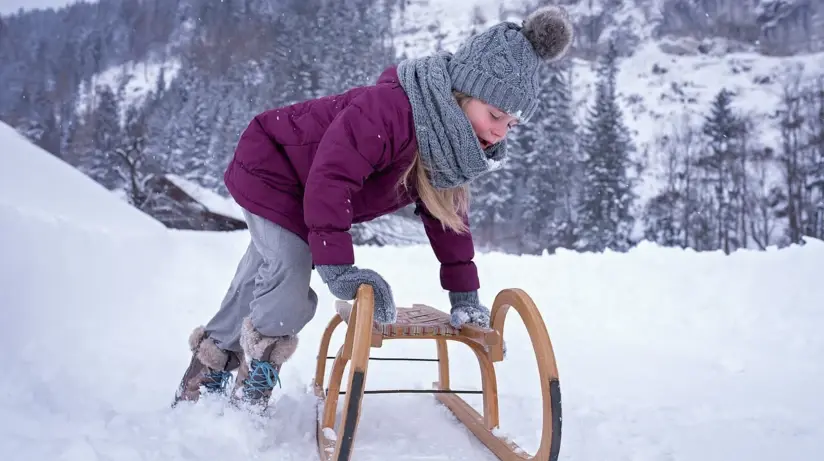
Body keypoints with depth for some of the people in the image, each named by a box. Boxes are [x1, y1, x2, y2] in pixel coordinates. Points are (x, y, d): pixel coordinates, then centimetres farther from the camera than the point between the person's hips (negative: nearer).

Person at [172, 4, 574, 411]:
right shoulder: (389, 109, -39)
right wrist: (337, 265, -39)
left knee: (262, 279, 19)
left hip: (307, 189, 9)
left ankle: (212, 362, 38)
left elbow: (447, 213, -2)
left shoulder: (454, 143, -10)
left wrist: (464, 293, -5)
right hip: (271, 169, -8)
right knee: (290, 297, -19)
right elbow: (330, 179, -41)